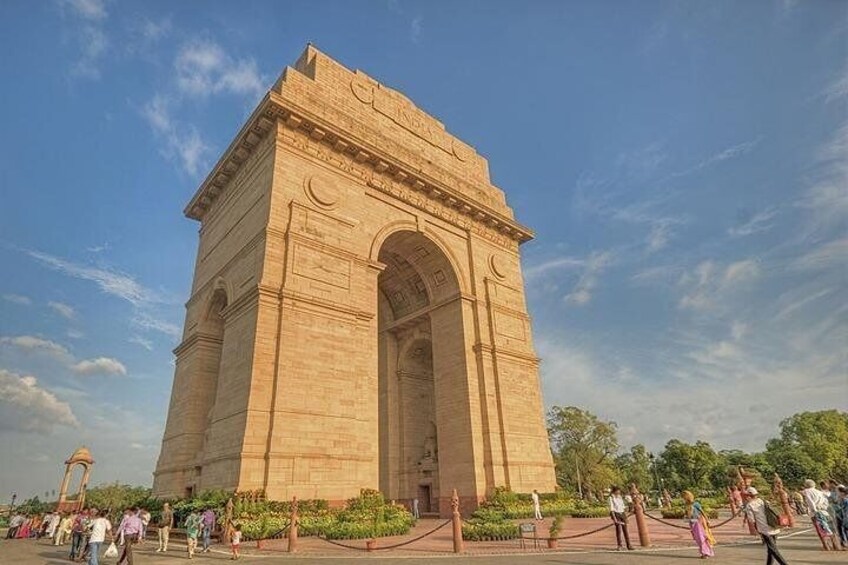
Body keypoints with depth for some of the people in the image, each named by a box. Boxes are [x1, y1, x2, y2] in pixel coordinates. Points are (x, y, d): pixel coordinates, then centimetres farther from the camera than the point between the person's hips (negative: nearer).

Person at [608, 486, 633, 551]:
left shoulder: (620, 498, 12)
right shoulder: (611, 498, -7)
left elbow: (623, 507, 16)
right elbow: (611, 509, -11)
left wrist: (626, 517, 12)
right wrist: (614, 518, -17)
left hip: (622, 514, 6)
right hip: (616, 514, -5)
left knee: (625, 529, 3)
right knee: (618, 529, -9)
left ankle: (628, 545, 9)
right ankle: (620, 545, -1)